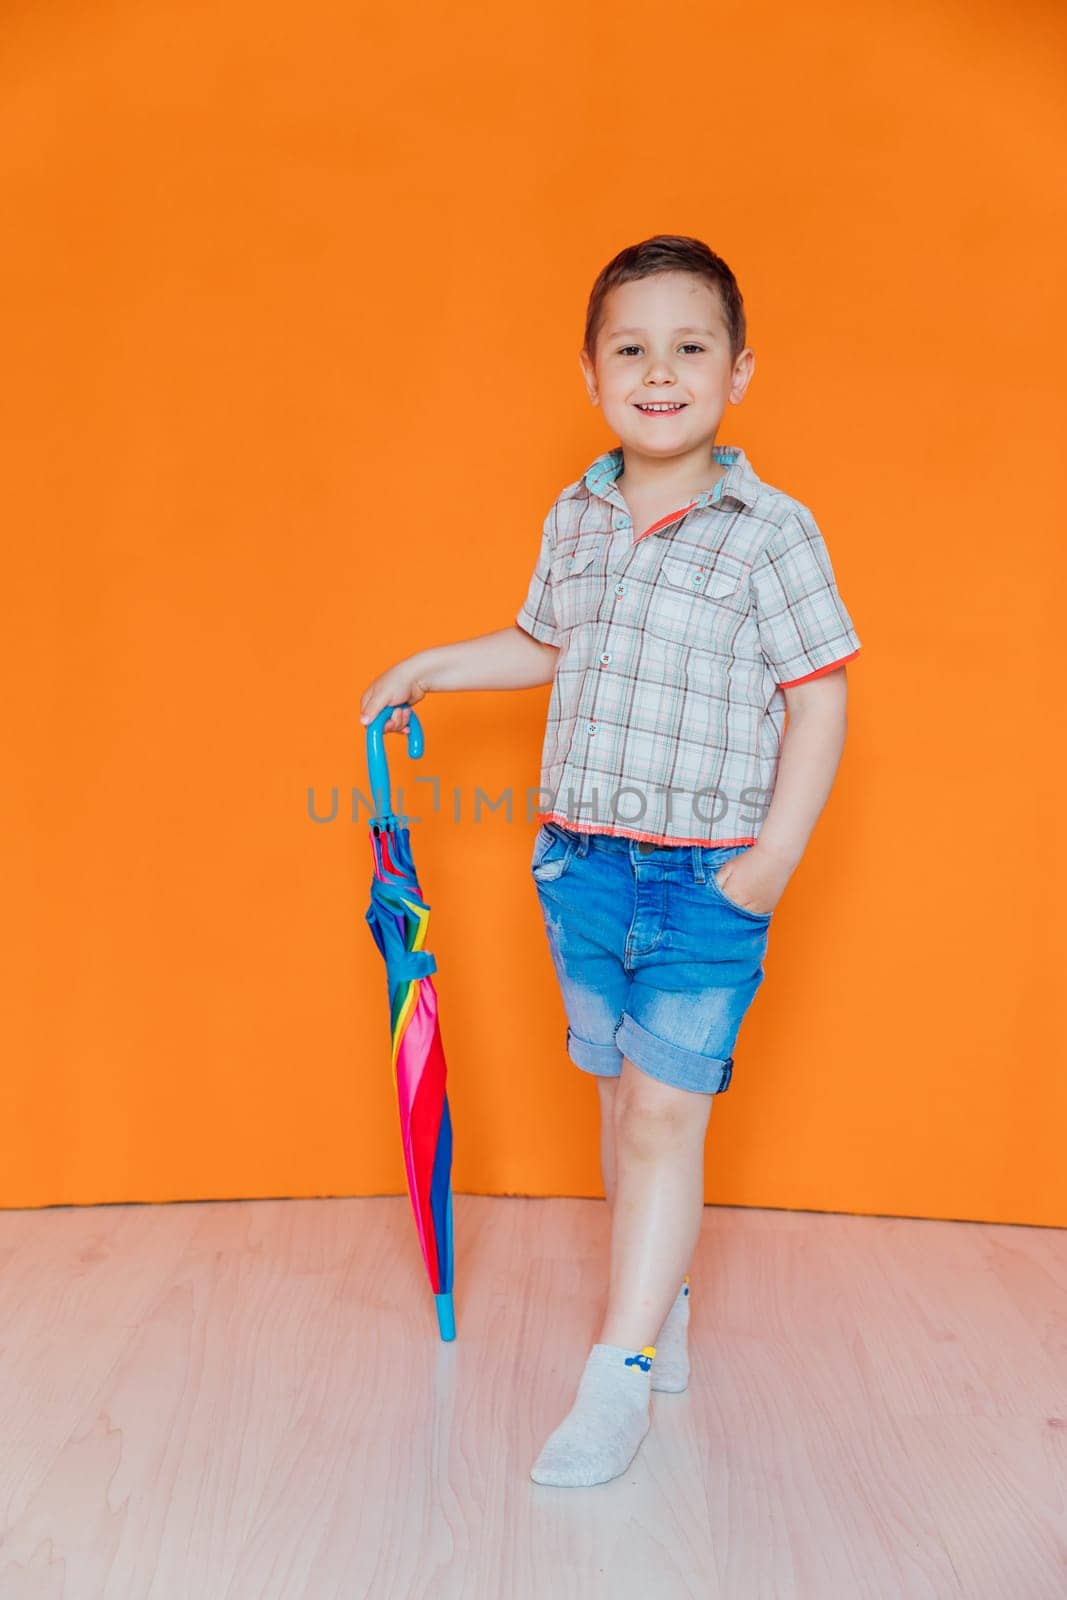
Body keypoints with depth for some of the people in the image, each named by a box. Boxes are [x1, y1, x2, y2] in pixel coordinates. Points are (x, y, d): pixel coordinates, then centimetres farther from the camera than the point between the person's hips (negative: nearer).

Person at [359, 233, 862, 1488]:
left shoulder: (772, 532, -10)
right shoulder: (574, 520, 6)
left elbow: (818, 699, -9)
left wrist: (775, 857, -15)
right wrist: (430, 668, 18)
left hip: (710, 876, -5)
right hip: (581, 862, 5)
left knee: (666, 1111, -2)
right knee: (618, 1095, 15)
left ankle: (620, 1371, 10)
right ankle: (662, 1301, 35)